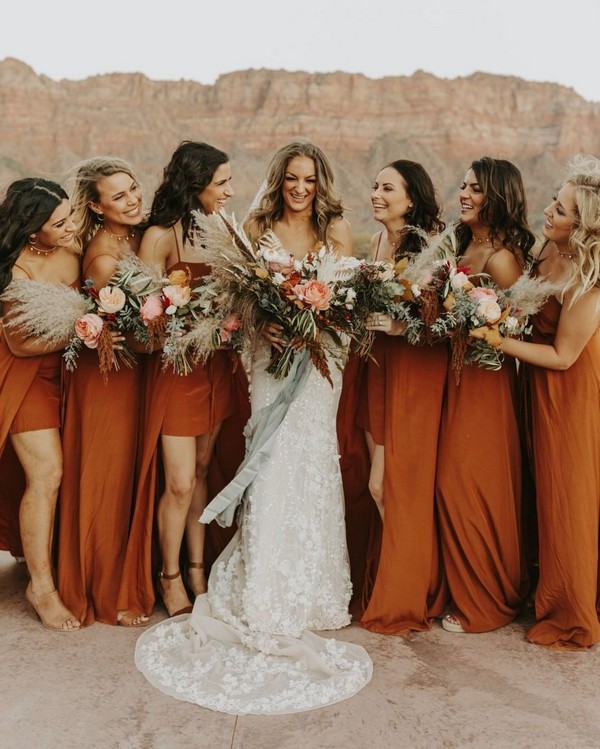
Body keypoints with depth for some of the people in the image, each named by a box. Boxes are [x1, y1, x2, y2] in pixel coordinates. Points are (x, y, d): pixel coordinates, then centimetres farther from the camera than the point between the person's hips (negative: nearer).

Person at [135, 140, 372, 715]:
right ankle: (269, 598, 5)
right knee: (274, 458, -6)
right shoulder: (257, 227, 6)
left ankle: (308, 584, 14)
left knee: (309, 459, 0)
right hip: (272, 354, -1)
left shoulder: (337, 227, 7)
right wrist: (262, 323, -16)